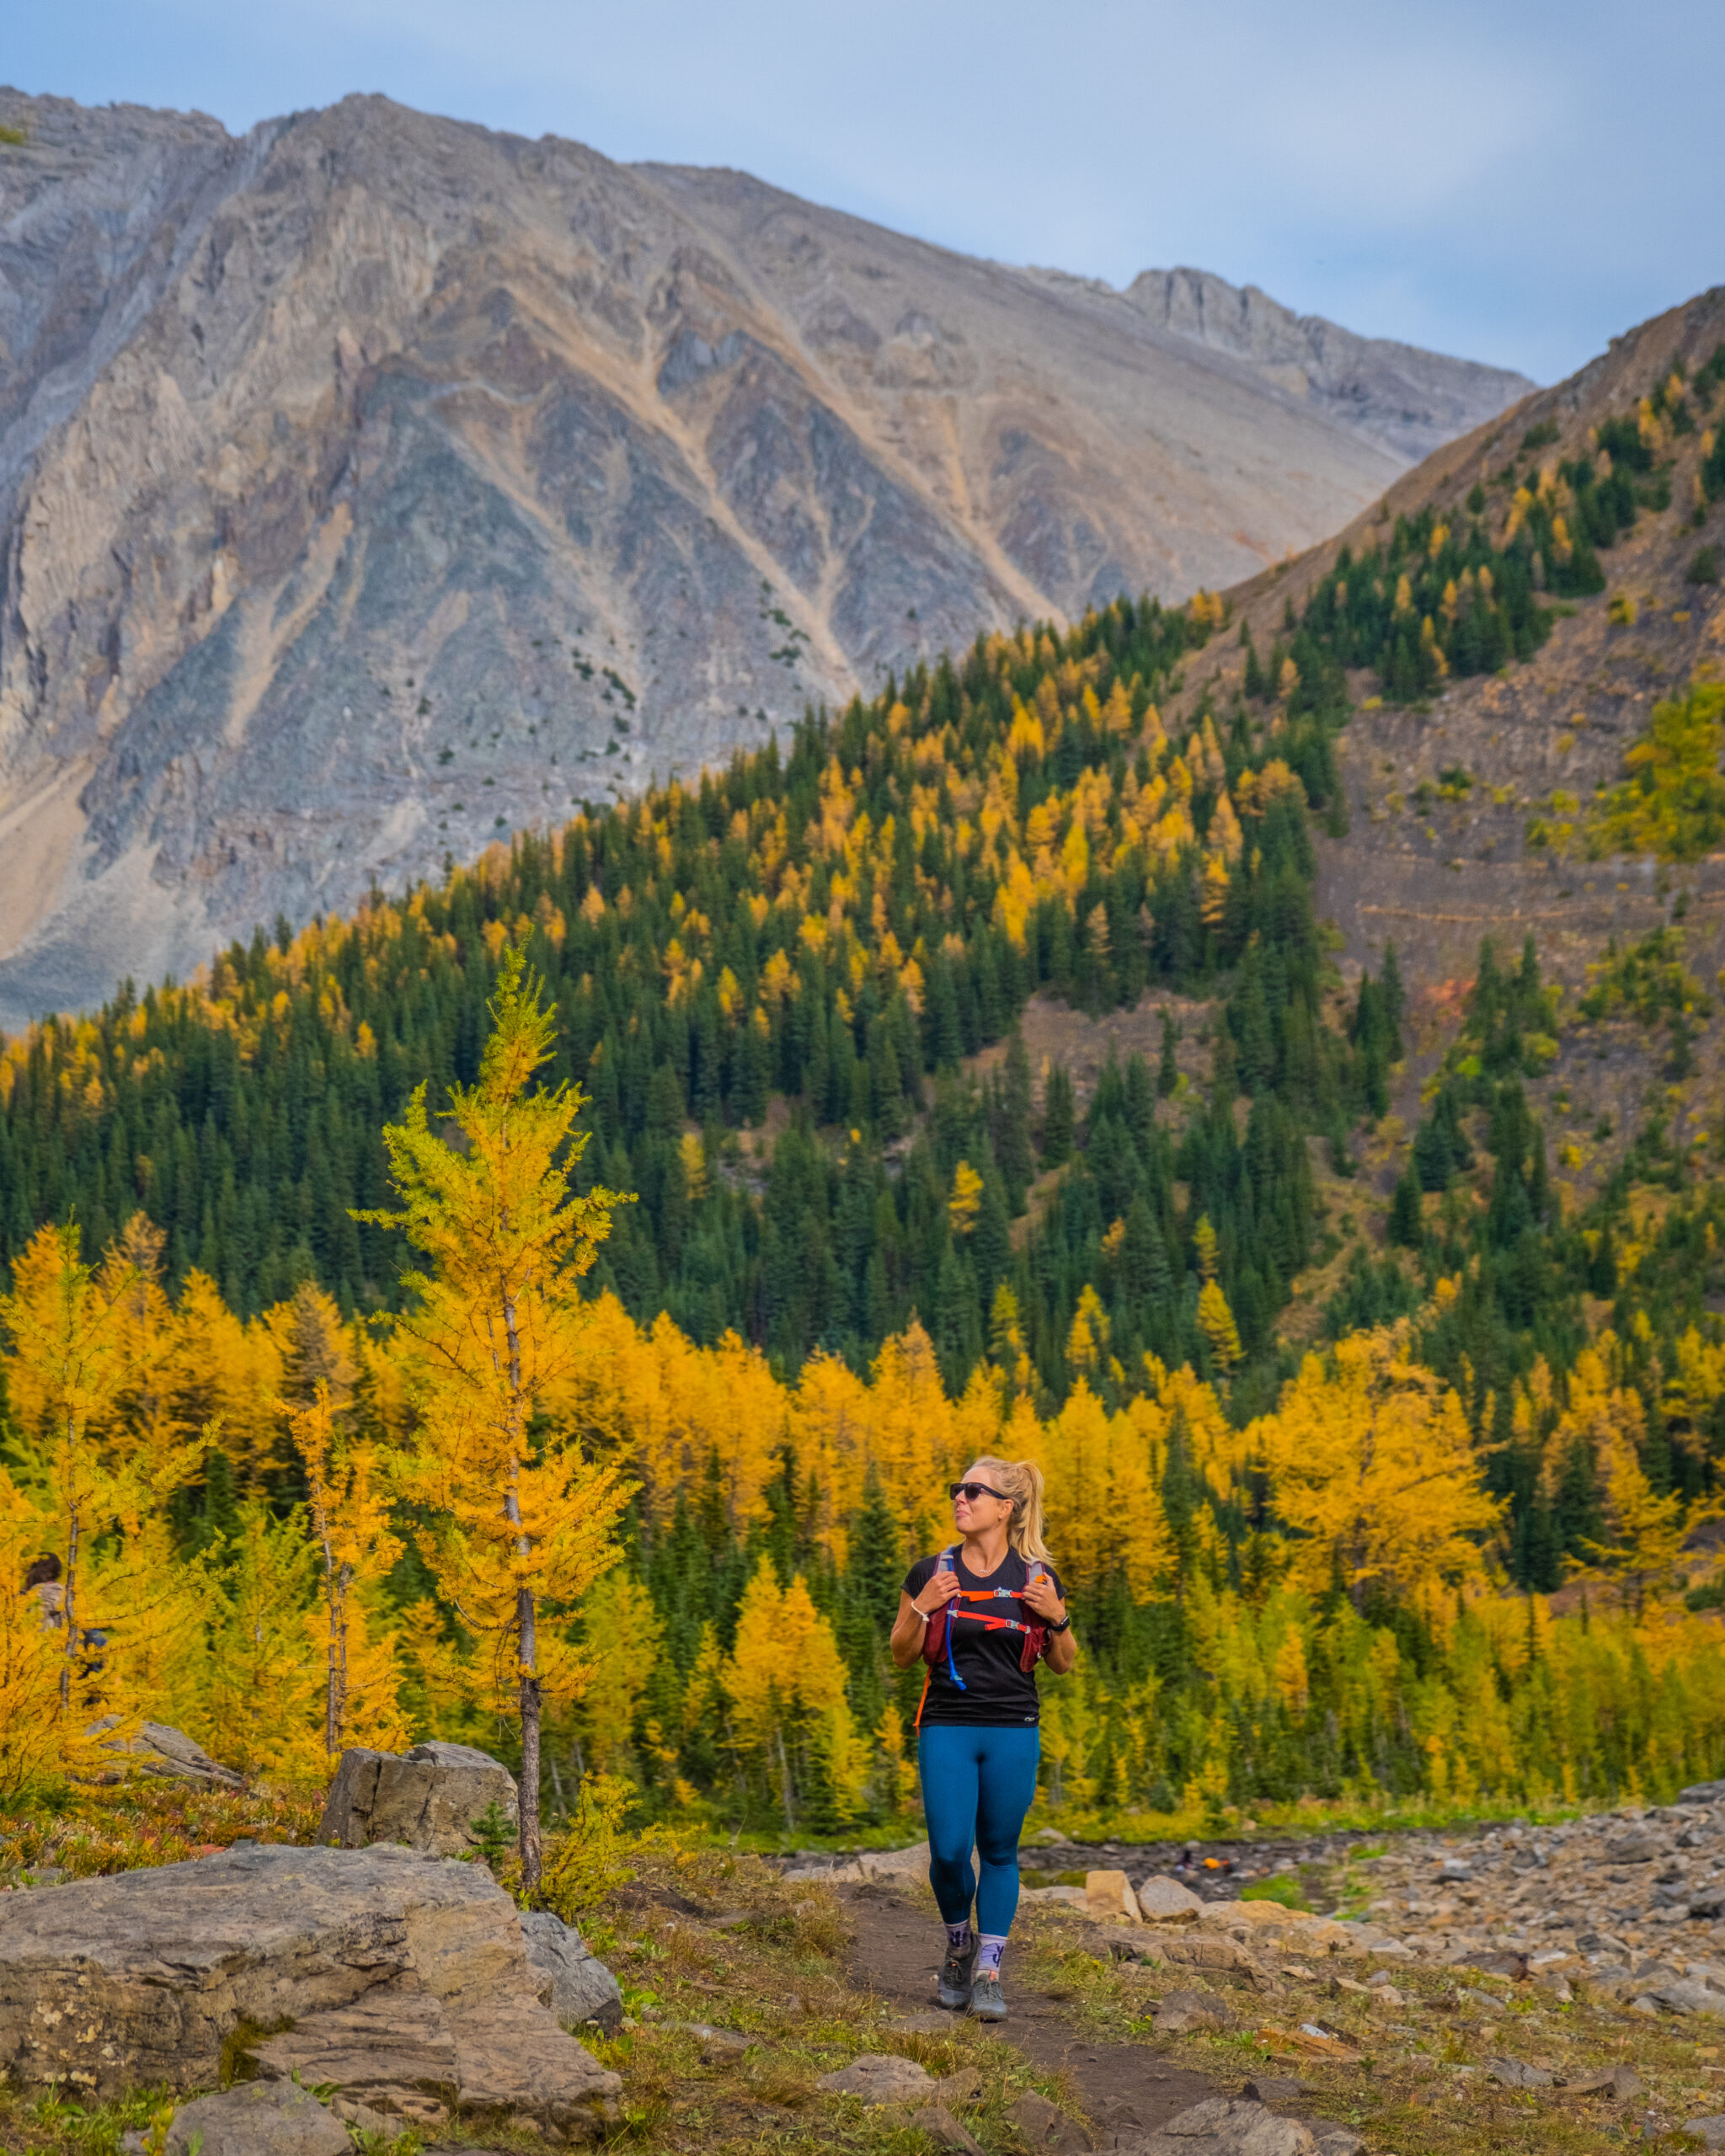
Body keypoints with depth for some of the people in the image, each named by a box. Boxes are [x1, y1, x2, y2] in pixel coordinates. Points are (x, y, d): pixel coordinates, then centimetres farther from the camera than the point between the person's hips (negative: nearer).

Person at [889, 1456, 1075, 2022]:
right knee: (948, 1851, -7)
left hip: (1013, 1733, 0)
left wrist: (1056, 1619, -10)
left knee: (999, 1852, 4)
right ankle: (958, 1943, 22)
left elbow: (1063, 1665, 9)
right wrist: (921, 1608, -11)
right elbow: (902, 1656, 7)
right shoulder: (931, 1572, 1)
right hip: (947, 1730, 0)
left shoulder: (1037, 1577, 2)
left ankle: (988, 1973, 14)